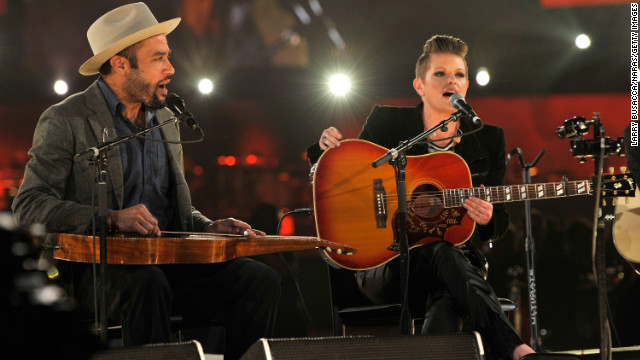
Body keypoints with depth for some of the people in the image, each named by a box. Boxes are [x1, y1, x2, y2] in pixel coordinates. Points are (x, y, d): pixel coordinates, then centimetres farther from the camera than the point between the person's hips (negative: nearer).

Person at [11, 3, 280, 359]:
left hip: (167, 265, 6)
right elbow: (29, 207, -12)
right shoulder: (65, 122, -3)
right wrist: (111, 219, -24)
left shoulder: (165, 120, 19)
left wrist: (210, 227, 4)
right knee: (147, 283, -39)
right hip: (98, 270, -6)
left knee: (261, 279, -17)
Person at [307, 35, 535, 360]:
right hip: (384, 266, -2)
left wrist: (486, 219, -14)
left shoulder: (488, 140, 9)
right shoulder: (386, 122, 5)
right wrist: (328, 147, -9)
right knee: (442, 252, -38)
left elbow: (500, 220, 11)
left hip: (458, 262, 2)